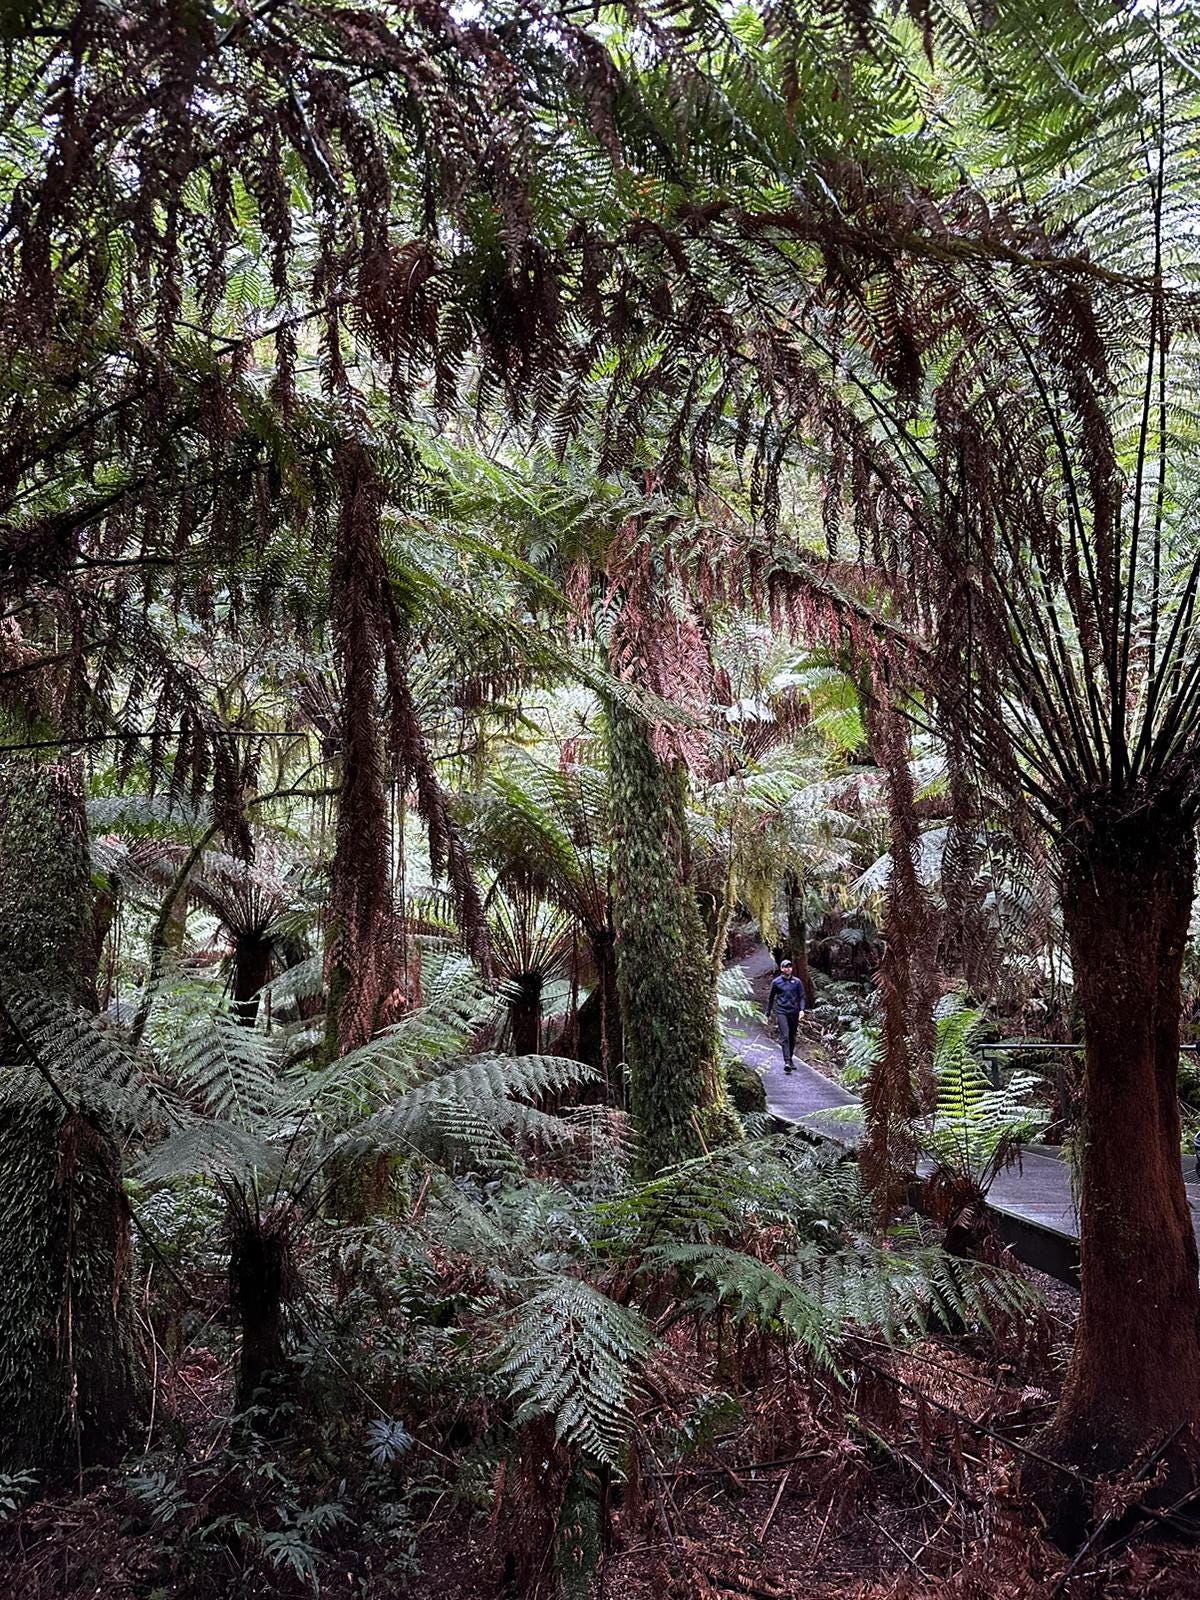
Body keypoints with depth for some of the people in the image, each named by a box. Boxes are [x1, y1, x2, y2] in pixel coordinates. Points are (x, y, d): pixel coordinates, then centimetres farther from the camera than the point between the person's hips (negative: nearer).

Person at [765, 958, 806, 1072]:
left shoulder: (797, 981, 5)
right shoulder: (776, 982, 4)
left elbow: (802, 997, 7)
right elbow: (771, 998, 12)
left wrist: (802, 1009, -10)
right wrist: (768, 1014, 13)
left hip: (794, 1012, 2)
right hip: (781, 1012, -2)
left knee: (792, 1038, 11)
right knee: (784, 1036, -14)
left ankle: (790, 1059, 27)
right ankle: (787, 1062, -21)